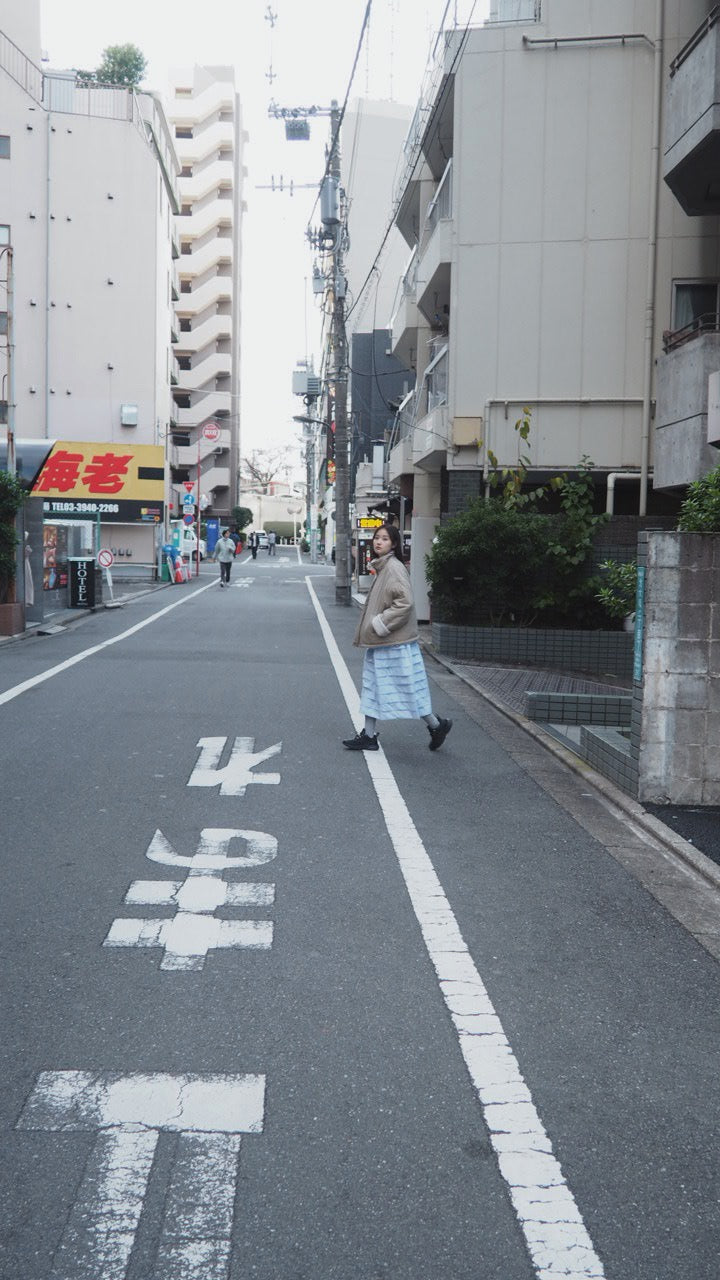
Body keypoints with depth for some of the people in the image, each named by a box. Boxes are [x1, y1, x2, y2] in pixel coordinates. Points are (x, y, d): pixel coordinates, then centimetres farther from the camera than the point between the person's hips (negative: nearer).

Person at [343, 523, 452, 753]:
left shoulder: (394, 568, -16)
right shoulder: (381, 568, 12)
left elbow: (405, 602, -24)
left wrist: (380, 624, -20)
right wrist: (367, 632, 15)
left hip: (395, 641, -10)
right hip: (378, 642, 10)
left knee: (407, 688, -1)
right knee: (373, 686, 11)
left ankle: (437, 725, 15)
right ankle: (369, 735, 16)